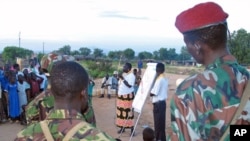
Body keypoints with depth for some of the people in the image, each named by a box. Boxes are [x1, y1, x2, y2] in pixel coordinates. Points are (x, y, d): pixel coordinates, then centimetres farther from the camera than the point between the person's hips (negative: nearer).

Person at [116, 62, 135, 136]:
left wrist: (123, 79, -25)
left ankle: (132, 128, -1)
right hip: (121, 96, 8)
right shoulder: (123, 75, 14)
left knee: (128, 112, -7)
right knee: (121, 111, 11)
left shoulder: (131, 76, -12)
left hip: (128, 96, -8)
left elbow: (130, 85, -25)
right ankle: (122, 127, 22)